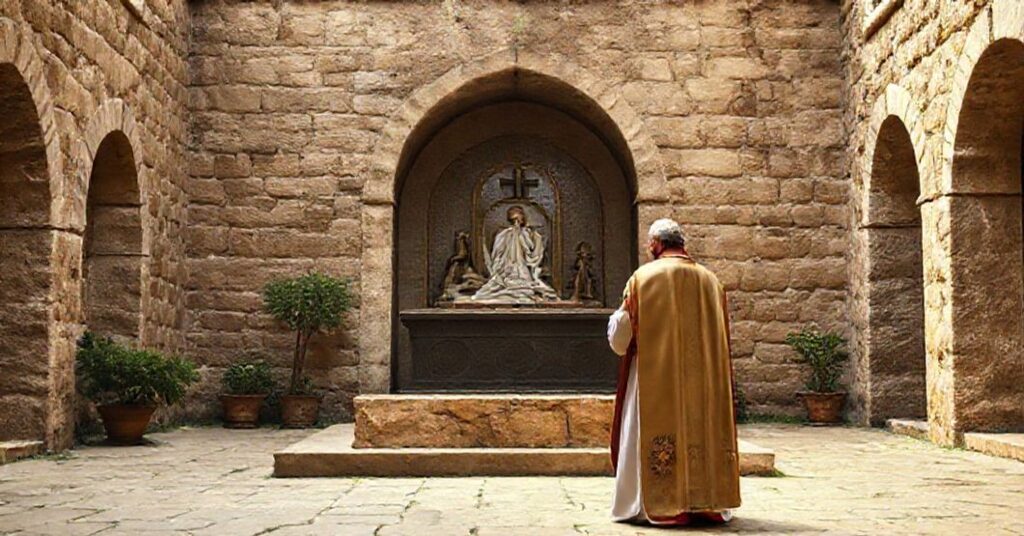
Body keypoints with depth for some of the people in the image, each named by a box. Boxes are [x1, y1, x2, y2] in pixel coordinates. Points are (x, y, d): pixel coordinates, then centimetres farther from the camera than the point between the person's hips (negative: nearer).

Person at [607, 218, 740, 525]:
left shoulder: (644, 277, -5)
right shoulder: (710, 280, 7)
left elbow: (620, 337, -2)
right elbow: (723, 337, 12)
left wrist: (618, 317, 19)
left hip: (656, 376, -4)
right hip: (704, 382, 4)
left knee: (659, 431, 2)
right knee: (702, 428, 10)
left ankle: (663, 505, 3)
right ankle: (706, 502, 13)